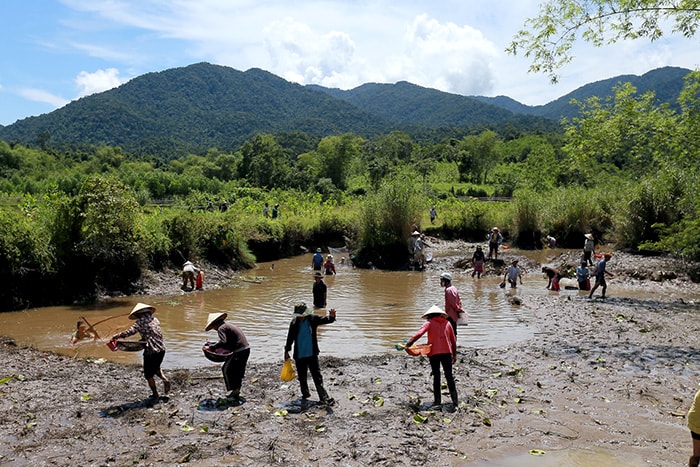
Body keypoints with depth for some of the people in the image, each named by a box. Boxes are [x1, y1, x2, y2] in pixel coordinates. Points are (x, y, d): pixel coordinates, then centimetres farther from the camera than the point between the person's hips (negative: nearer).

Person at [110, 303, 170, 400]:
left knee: (149, 374, 12)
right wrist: (142, 340, 21)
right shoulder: (155, 319, 11)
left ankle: (155, 394, 19)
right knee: (156, 368, 31)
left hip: (151, 351, -7)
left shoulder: (141, 321, -10)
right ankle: (165, 380, 10)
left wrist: (115, 336, -10)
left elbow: (129, 332, -19)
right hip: (161, 349, 7)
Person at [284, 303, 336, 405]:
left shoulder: (313, 319, -6)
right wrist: (287, 351, 10)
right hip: (299, 355, 2)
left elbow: (325, 320, -13)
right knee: (302, 377, 14)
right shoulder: (294, 322, -3)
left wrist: (331, 317, -35)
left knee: (317, 376, -6)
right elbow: (290, 337, 6)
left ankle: (324, 397, -5)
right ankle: (305, 394, 34)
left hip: (312, 354, -2)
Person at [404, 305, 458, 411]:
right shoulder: (447, 323, 13)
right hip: (447, 352, 2)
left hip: (434, 353, -2)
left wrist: (408, 343, -18)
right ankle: (455, 400, 2)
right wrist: (454, 354, 22)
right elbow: (453, 340, 14)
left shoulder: (429, 323, 2)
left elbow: (419, 334, -15)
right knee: (449, 376, 7)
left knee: (436, 376, 8)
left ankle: (437, 401, 7)